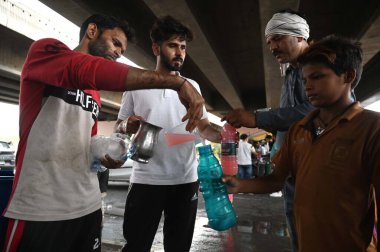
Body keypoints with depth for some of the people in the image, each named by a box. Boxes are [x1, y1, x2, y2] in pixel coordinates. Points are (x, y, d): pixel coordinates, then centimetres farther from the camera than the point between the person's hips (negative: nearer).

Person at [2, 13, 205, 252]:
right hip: (39, 210, -7)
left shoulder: (95, 95, 16)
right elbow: (89, 71, -27)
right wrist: (178, 82, -31)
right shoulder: (45, 49, -5)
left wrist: (105, 156, 0)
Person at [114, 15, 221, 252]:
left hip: (186, 181, 3)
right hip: (146, 181, -2)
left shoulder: (192, 86, 8)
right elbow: (118, 128, 4)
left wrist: (221, 135, -16)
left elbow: (204, 127, 6)